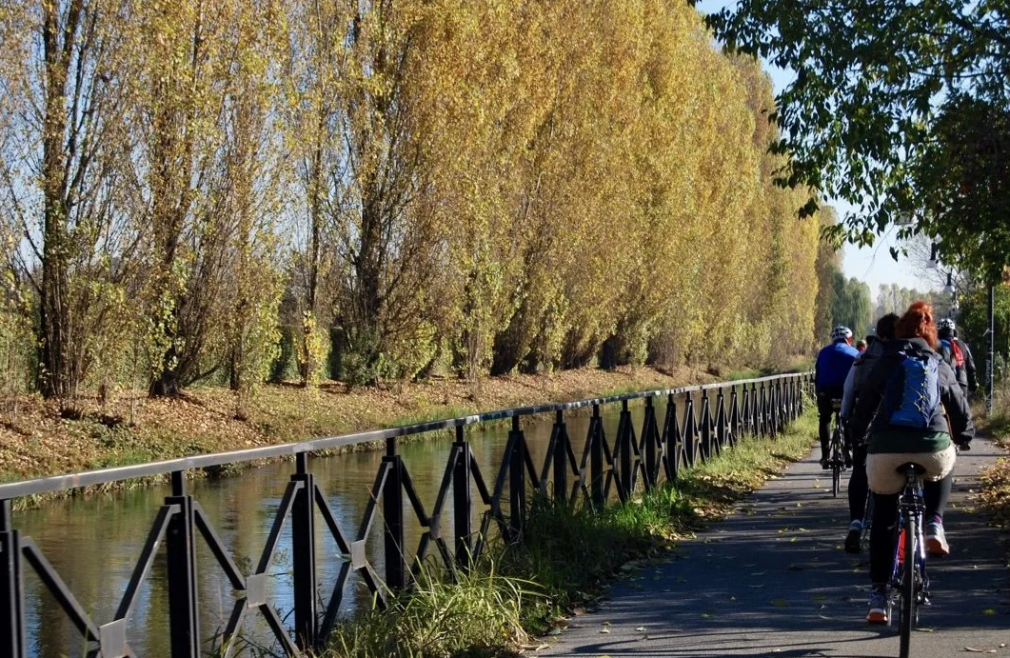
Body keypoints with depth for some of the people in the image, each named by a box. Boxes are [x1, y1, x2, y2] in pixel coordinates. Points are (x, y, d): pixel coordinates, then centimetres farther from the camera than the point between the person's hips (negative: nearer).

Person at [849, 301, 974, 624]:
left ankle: (878, 599, 15)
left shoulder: (886, 362, 12)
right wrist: (964, 436, 44)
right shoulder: (940, 367, 17)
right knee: (941, 472, 39)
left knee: (883, 521, 15)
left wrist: (859, 433, 32)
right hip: (934, 449, 1)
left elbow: (865, 404, 13)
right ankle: (934, 527, 16)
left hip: (885, 451, -1)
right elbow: (960, 409, 24)